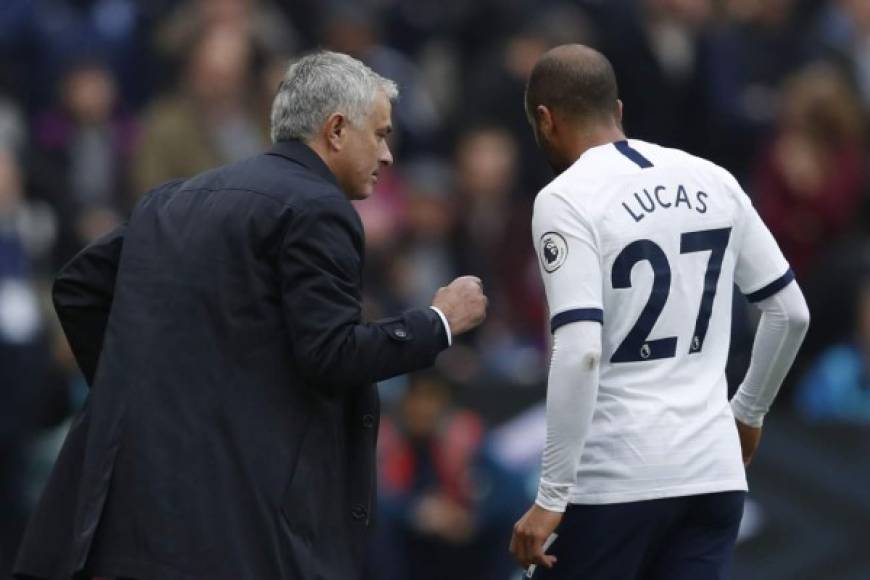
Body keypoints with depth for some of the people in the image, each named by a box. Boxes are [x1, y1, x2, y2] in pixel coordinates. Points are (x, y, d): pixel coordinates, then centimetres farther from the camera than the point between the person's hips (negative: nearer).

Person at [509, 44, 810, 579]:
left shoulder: (567, 199, -9)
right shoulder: (712, 182, 9)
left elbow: (579, 353, -18)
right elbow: (791, 313, 15)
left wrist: (552, 497, -15)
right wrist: (749, 412, 30)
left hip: (616, 478, -5)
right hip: (714, 470, 5)